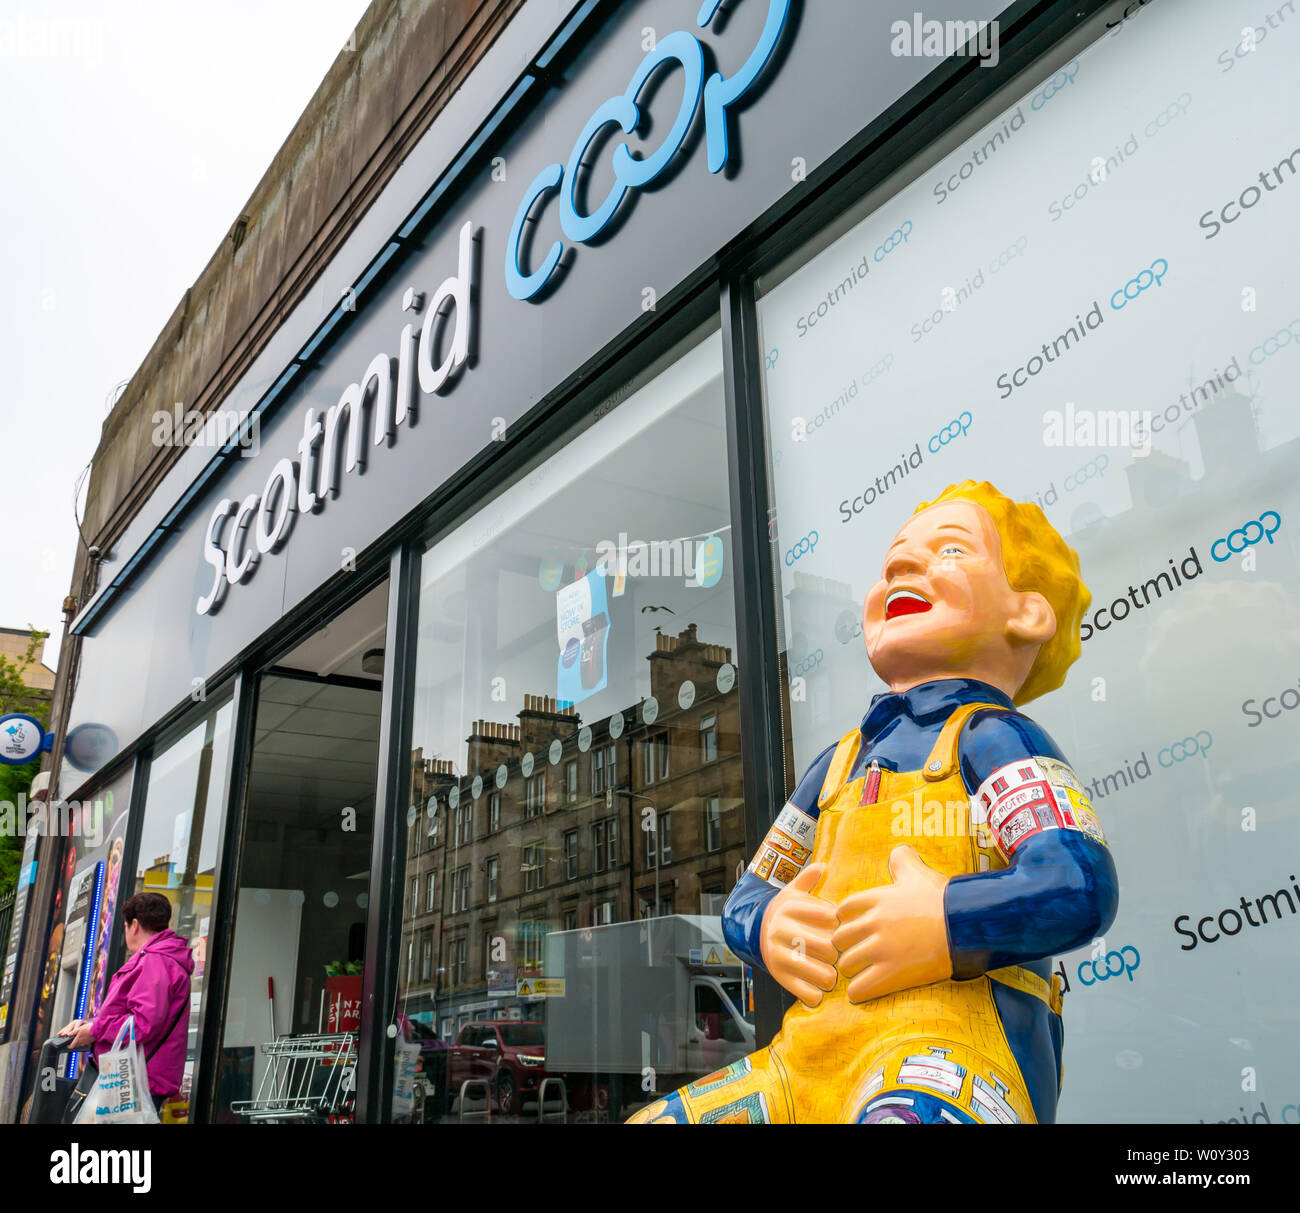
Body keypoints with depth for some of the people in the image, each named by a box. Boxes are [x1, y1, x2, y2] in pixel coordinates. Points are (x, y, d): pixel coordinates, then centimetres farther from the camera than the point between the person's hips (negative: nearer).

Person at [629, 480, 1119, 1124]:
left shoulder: (992, 738, 1)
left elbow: (1078, 885, -13)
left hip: (949, 1040, -7)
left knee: (909, 1114, -41)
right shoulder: (839, 762, 23)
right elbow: (748, 894, 27)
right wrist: (768, 926, 5)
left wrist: (940, 923, -21)